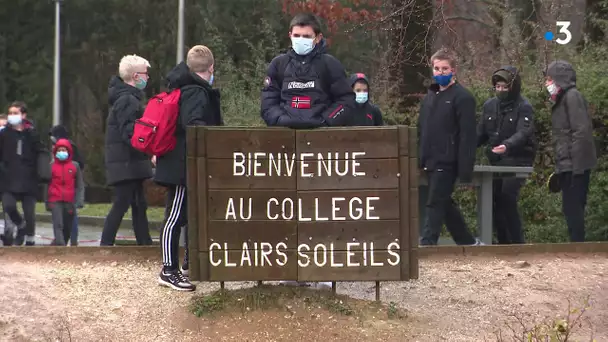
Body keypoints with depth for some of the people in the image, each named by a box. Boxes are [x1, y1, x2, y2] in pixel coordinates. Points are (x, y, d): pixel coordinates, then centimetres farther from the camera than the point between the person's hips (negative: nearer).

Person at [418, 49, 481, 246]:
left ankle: (426, 245, -10)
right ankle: (467, 241, 23)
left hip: (446, 163, -8)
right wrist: (420, 158, 13)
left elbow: (467, 136, -14)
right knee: (445, 205, 14)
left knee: (435, 204, -9)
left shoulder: (462, 97, -9)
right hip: (430, 163, 8)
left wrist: (465, 170, -19)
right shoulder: (430, 95, 16)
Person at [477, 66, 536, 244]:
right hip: (496, 162, 6)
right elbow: (481, 133, 16)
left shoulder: (524, 107, -6)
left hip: (517, 160, -6)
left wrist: (507, 146, -41)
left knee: (507, 198, -20)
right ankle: (503, 242, 12)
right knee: (494, 200, 3)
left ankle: (517, 241, -15)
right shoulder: (489, 105, 11)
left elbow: (523, 133, -22)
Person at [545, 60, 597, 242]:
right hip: (567, 166, 10)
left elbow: (582, 131, -18)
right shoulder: (562, 99, 19)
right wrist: (560, 167, 16)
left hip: (574, 165, -10)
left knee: (572, 207, -10)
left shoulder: (572, 96, -10)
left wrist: (576, 164, -21)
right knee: (574, 208, 11)